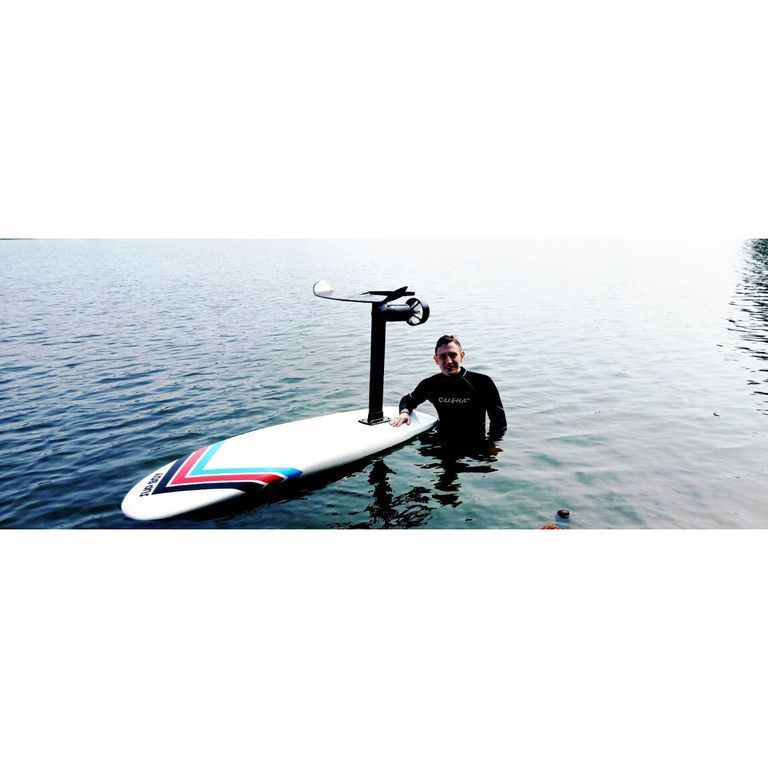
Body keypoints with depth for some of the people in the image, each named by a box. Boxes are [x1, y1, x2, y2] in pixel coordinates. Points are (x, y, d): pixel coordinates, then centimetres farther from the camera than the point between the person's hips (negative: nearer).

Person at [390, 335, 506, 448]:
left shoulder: (482, 382, -6)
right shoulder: (430, 384, 3)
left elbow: (499, 423, -2)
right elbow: (408, 400, 22)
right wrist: (404, 412, 0)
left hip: (477, 447, -1)